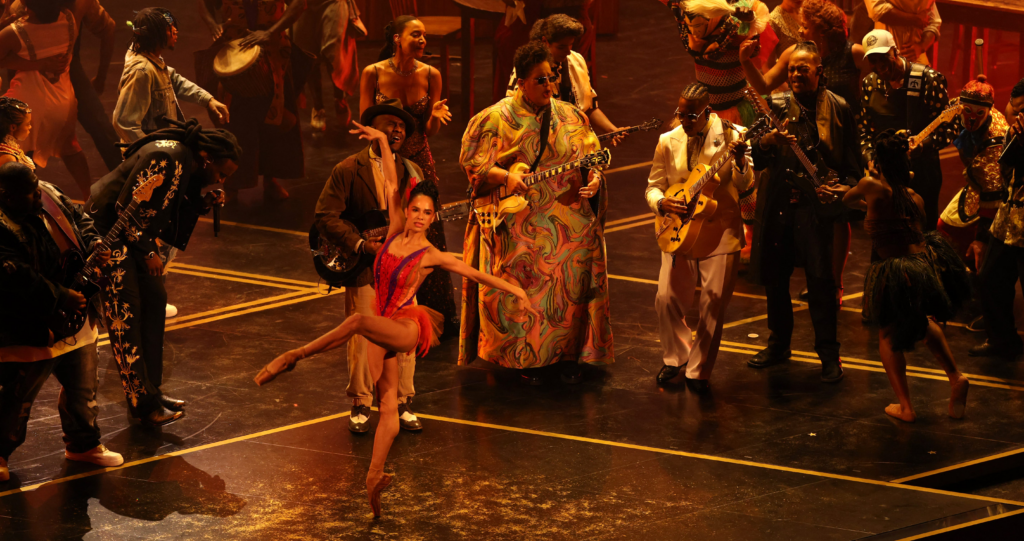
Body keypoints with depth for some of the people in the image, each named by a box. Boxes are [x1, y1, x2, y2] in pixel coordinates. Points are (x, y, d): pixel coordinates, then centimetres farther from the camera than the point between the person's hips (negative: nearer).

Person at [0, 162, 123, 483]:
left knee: (84, 387, 20)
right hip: (30, 332, -8)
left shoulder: (49, 196, -1)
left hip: (76, 319, 8)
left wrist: (93, 243, -4)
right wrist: (60, 298, -31)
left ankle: (83, 445, 40)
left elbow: (79, 218, 16)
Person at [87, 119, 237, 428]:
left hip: (132, 234, 10)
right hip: (108, 229, -10)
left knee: (154, 301, 11)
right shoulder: (164, 158, -25)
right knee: (125, 313, -8)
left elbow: (167, 213, 11)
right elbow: (126, 206, -25)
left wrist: (203, 203, -6)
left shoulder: (186, 165, 6)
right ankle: (142, 403, -7)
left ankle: (150, 389, 19)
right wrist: (147, 252, -18)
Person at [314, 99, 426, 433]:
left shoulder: (411, 172, 9)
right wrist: (361, 244, -18)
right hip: (362, 268, -4)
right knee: (362, 339, -1)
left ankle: (402, 403, 19)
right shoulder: (348, 171, -5)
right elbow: (326, 217, -10)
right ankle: (360, 405, 14)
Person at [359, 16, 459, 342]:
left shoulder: (430, 75, -3)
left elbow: (430, 131, 2)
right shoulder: (373, 74, -8)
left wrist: (435, 116, -19)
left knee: (428, 239, 3)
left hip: (420, 164, 2)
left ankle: (436, 320, 15)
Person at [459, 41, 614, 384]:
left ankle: (570, 355, 14)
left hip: (571, 220, 3)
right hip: (521, 224, -3)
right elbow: (476, 165, -3)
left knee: (572, 287, 0)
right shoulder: (498, 119, 0)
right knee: (525, 287, -4)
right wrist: (505, 177, -21)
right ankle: (527, 358, 9)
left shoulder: (571, 118, 10)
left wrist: (594, 180, -10)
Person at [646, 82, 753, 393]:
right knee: (667, 299, -3)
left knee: (713, 306, -1)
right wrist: (661, 202, -13)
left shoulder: (730, 135, -6)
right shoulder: (668, 142, 4)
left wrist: (740, 161, -34)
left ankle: (698, 371, 15)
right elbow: (653, 186, 10)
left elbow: (744, 185, -13)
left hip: (721, 234, -3)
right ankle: (677, 357, 22)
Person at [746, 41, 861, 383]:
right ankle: (779, 344, 27)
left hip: (817, 203, -3)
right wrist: (767, 142, -21)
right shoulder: (776, 105, 6)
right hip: (776, 201, 3)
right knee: (773, 276, 10)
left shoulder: (837, 109, 2)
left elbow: (852, 164, 7)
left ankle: (829, 355, 0)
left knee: (821, 279, -9)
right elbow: (755, 160, 0)